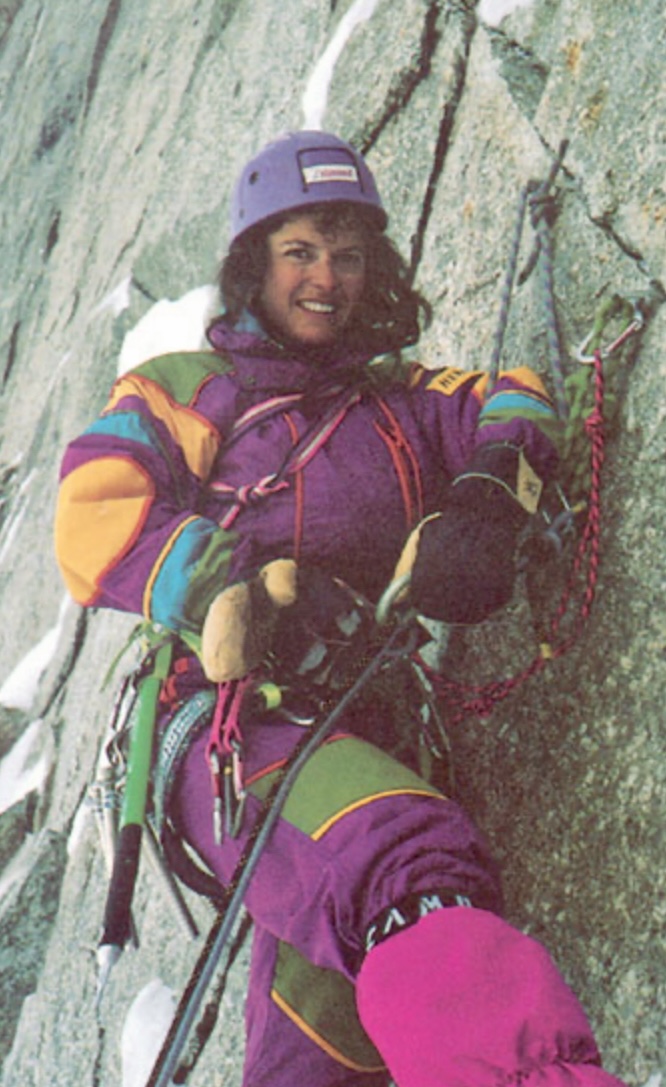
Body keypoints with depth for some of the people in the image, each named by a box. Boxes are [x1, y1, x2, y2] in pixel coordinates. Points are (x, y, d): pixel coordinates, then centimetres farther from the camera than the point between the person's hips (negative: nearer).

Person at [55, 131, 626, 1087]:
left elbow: (512, 402, 16)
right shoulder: (175, 393, 21)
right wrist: (251, 583, -16)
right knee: (415, 869, -36)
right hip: (235, 724, -5)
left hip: (364, 736, 6)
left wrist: (484, 495, -9)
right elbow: (94, 525, 3)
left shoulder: (397, 401, 31)